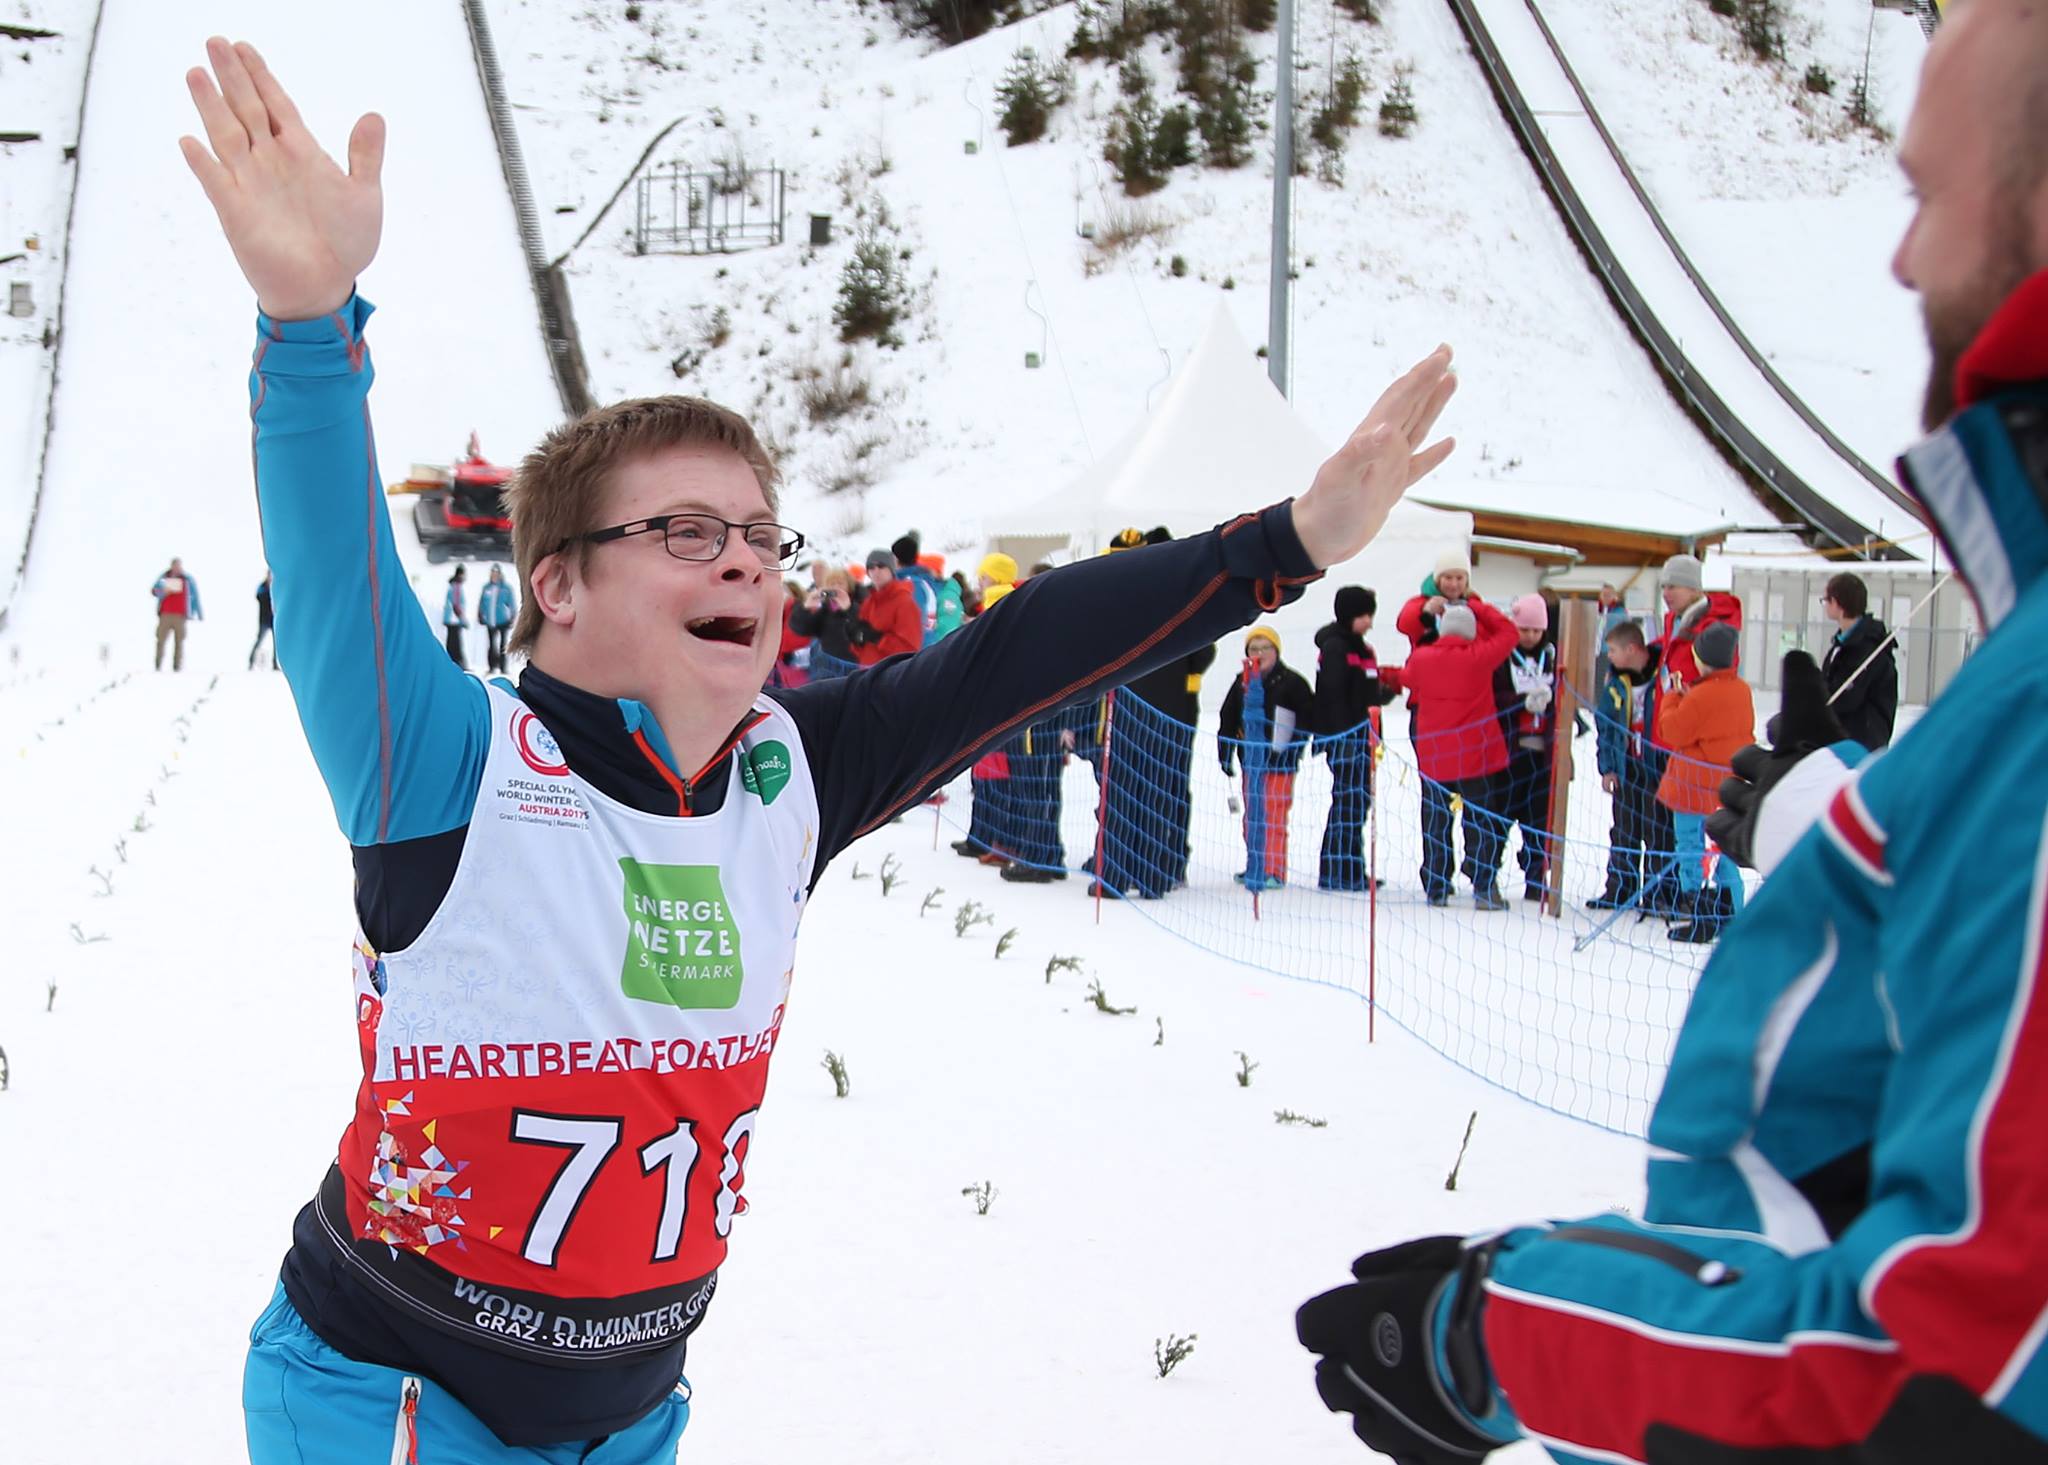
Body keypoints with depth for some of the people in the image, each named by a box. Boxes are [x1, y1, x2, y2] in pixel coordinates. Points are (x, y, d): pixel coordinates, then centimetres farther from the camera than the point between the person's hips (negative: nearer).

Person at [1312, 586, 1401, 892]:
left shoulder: (1358, 648, 20)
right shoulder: (1334, 647, -10)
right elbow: (1333, 695, -17)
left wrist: (1389, 686, 7)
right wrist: (1344, 736, -22)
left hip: (1360, 737, 10)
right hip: (1342, 737, -10)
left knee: (1358, 802, 11)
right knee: (1348, 801, -11)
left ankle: (1352, 871, 17)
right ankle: (1334, 873, -10)